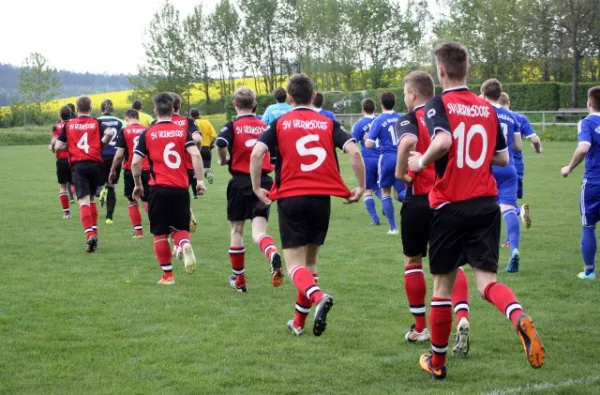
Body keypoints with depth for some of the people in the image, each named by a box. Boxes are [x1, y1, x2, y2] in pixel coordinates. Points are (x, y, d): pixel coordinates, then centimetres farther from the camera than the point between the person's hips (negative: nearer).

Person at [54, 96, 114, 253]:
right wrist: (102, 144, 5)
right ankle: (94, 231, 21)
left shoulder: (69, 125, 8)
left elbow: (58, 146, 5)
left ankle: (90, 234, -26)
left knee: (84, 201, -8)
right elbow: (110, 133, -13)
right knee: (91, 198, 21)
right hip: (95, 164, 2)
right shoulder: (96, 123, 6)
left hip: (77, 165, -2)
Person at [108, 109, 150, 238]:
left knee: (133, 201, 12)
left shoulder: (124, 131, -6)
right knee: (146, 201, 12)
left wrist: (113, 170, 2)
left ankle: (138, 231, 10)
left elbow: (119, 154, -10)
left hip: (130, 170, -2)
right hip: (146, 170, 2)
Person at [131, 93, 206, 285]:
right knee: (180, 228, 15)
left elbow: (135, 162, -3)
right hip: (181, 188, 1)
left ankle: (168, 275, 11)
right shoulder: (182, 131, 3)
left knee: (160, 234, 10)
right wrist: (200, 180, -4)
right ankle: (185, 245, -19)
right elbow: (195, 155, -9)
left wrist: (138, 185, 10)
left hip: (159, 189, -1)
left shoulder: (147, 134, 1)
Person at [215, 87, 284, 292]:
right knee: (258, 233, -5)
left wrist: (223, 160, -5)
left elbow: (221, 143, -22)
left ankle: (239, 279, 23)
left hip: (241, 181, -2)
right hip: (264, 181, 2)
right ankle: (273, 255, -39)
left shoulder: (233, 126, -3)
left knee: (236, 231, 15)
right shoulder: (264, 127, 9)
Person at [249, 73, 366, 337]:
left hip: (290, 198, -2)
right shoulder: (328, 123, 7)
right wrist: (361, 187, 3)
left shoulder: (280, 124, 5)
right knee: (310, 260, 17)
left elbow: (257, 153, -9)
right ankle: (299, 322, 21)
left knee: (295, 264, -2)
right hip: (321, 198, 2)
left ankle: (318, 297, -33)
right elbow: (353, 151, -5)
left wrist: (257, 188, 1)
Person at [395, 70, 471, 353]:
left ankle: (420, 328, 20)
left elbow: (408, 142, -29)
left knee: (413, 260, 15)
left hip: (419, 199, -4)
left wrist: (400, 171, -15)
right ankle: (462, 316, -20)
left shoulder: (410, 119, -7)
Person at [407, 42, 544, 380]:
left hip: (450, 206, -3)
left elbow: (443, 141, -27)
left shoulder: (439, 105, -7)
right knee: (486, 278, 0)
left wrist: (422, 162, -10)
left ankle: (437, 362, 22)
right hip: (486, 205, 3)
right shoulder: (488, 109, 10)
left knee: (443, 284, 10)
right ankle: (520, 319, -33)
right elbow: (503, 158, 14)